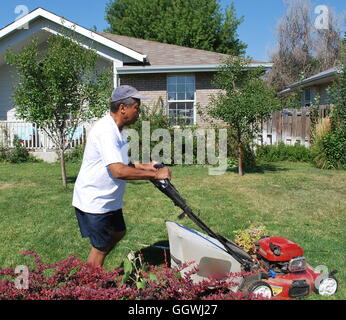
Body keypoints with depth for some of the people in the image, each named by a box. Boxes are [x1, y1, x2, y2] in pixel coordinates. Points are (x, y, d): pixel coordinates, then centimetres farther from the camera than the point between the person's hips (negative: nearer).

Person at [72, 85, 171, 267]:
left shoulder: (119, 130, 7)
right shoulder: (105, 131, -26)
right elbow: (119, 171, -35)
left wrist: (145, 166, 4)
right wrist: (155, 175, -30)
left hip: (109, 199, 10)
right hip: (93, 201, -10)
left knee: (118, 233, 23)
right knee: (101, 247, 2)